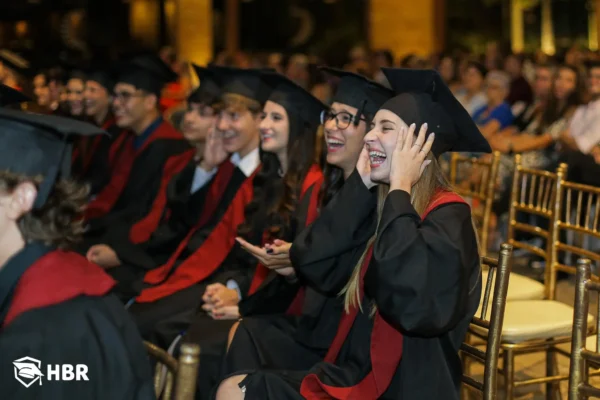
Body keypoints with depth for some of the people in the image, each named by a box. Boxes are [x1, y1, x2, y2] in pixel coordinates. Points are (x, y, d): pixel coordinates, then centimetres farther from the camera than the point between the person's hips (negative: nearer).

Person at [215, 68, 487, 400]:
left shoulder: (448, 218, -17)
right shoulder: (383, 207, 6)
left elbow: (407, 302, -36)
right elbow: (315, 269, -3)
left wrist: (400, 187, -25)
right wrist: (361, 182, -5)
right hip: (360, 369, 8)